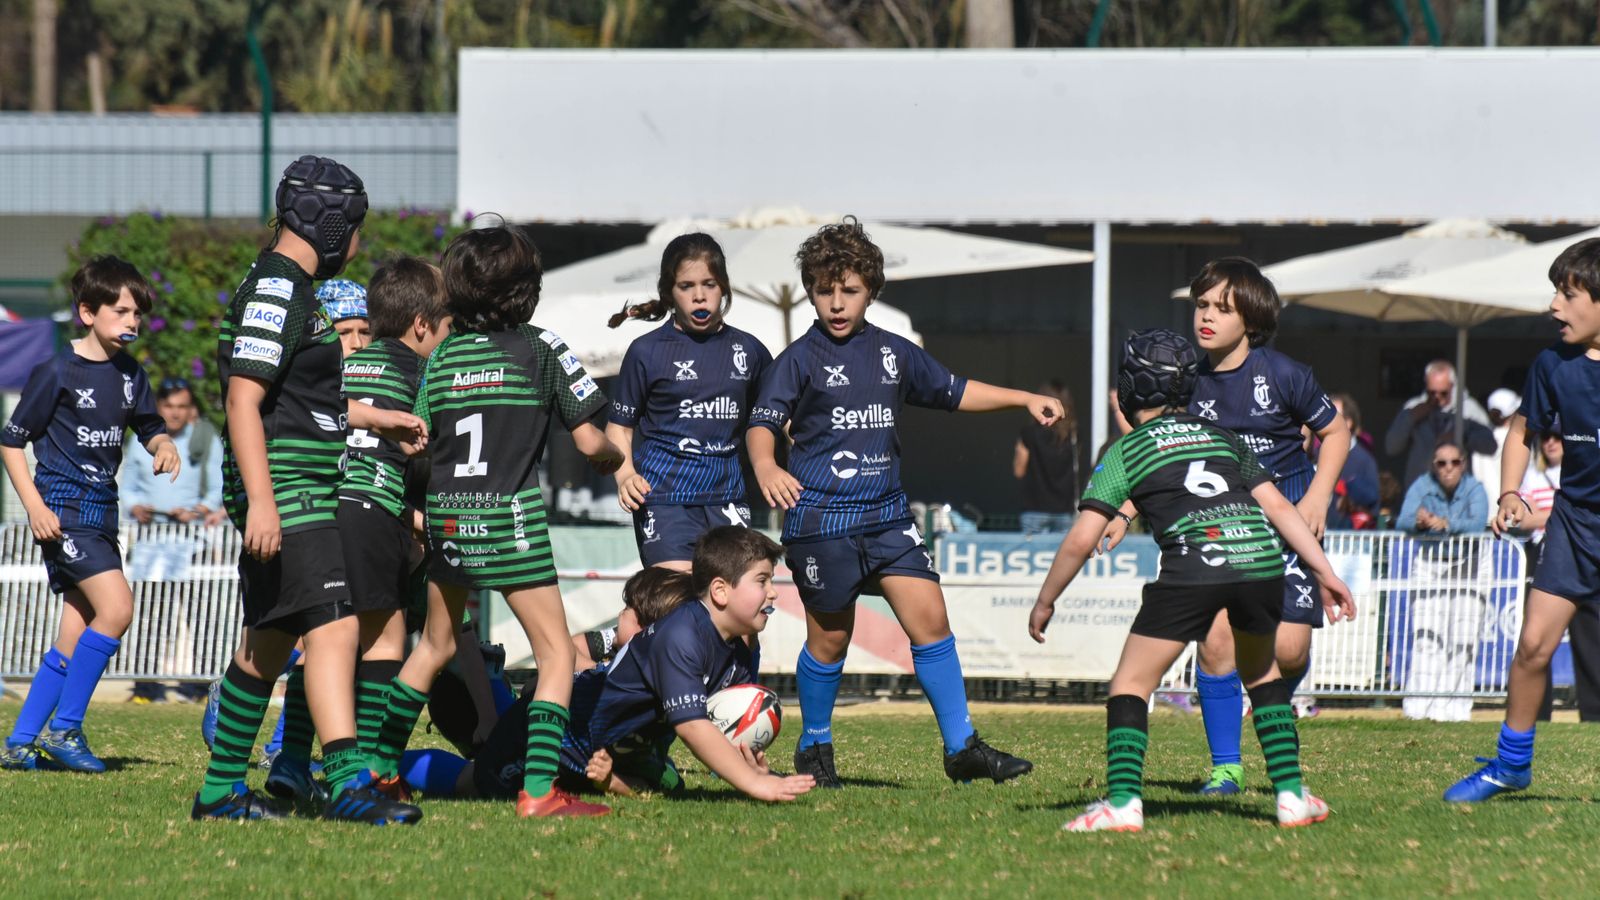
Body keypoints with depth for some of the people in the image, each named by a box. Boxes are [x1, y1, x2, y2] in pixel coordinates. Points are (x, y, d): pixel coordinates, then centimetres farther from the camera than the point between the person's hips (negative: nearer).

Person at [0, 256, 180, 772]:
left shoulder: (130, 376, 10)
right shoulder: (57, 373, -9)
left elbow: (148, 428, 23)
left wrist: (164, 445, -2)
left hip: (101, 511, 8)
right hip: (64, 510, -8)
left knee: (77, 637, 6)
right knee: (116, 609, -20)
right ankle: (64, 728, -12)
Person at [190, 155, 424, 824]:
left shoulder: (289, 287, 19)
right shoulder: (275, 291, -14)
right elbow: (243, 400, -20)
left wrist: (376, 418, 38)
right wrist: (261, 503, -26)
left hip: (299, 495, 11)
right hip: (285, 493, -11)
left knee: (269, 639, 13)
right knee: (334, 625, -18)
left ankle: (220, 790, 20)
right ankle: (348, 785, -27)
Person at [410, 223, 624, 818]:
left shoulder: (442, 356, 6)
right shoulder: (539, 348, -5)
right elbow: (589, 441, -5)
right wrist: (613, 460, 17)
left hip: (446, 518, 5)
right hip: (509, 518, -5)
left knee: (436, 646, 23)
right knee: (556, 654, -1)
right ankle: (538, 789, -15)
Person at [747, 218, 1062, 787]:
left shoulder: (893, 353, 11)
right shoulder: (800, 360, -5)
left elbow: (953, 392, 25)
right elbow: (764, 421, -17)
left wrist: (1025, 399, 20)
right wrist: (766, 466, -38)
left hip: (887, 514, 4)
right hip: (821, 519, -4)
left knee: (929, 618, -6)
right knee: (830, 637, 4)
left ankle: (962, 747, -1)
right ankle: (814, 749, 24)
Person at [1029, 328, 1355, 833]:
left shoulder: (1126, 451, 15)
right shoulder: (1222, 437, 27)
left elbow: (1081, 540, 8)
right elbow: (1279, 507, 19)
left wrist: (1044, 603, 20)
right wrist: (1326, 574, 21)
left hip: (1193, 564, -4)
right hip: (1261, 555, 4)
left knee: (1131, 684, 7)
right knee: (1261, 673, 27)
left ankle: (1123, 802, -9)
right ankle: (1291, 795, 20)